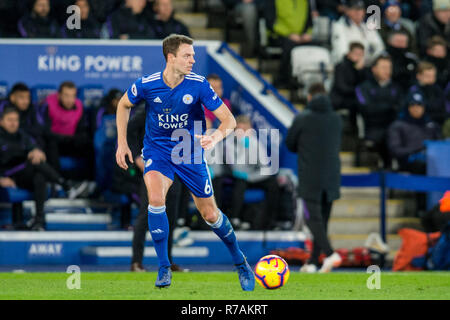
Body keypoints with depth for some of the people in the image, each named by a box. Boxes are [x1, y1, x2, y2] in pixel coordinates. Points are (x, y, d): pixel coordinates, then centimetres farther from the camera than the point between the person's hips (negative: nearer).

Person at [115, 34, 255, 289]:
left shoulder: (198, 85, -17)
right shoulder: (146, 85, -15)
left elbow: (229, 119, -15)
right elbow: (124, 105, 7)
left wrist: (216, 137, -36)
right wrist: (122, 143, 3)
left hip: (190, 153, 0)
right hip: (157, 151, 0)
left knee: (210, 215, 5)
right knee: (156, 198, -28)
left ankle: (240, 261, 32)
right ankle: (164, 268, -15)